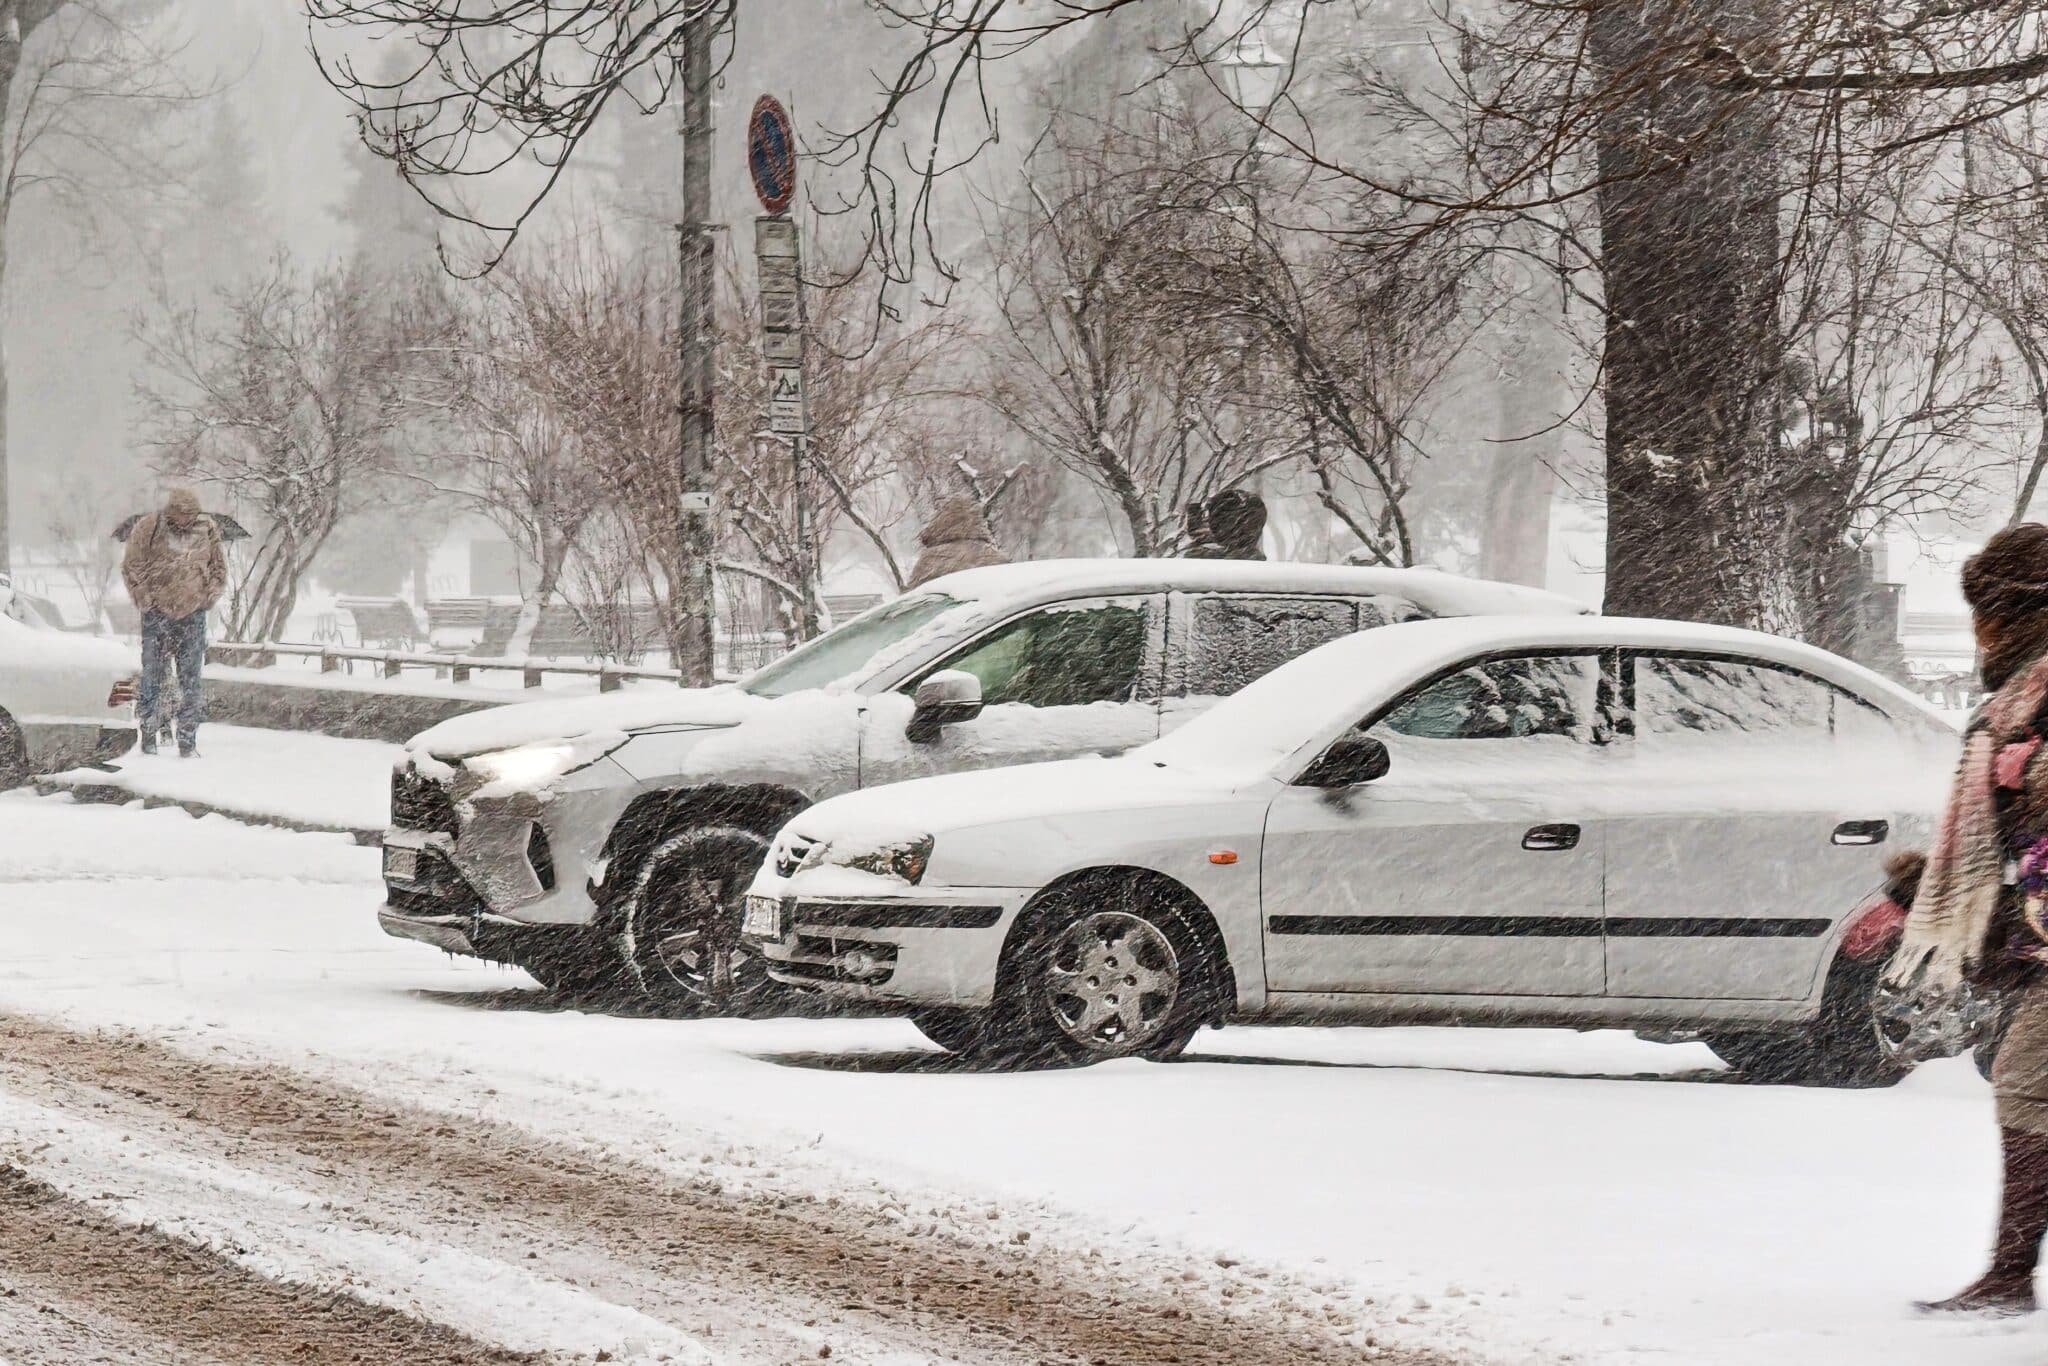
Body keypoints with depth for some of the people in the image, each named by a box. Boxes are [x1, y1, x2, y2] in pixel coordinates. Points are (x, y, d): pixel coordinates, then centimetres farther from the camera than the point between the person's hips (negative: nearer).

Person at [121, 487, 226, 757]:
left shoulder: (207, 530, 1)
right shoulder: (149, 528, -7)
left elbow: (219, 570, 14)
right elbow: (132, 568, 1)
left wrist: (207, 599, 3)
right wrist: (145, 601, -4)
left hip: (193, 615, 2)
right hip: (157, 614, -2)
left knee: (190, 679, 0)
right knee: (152, 675, 0)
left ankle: (188, 740, 2)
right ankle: (149, 734, 7)